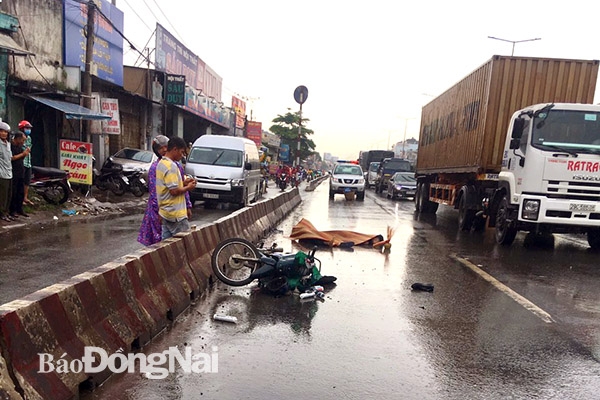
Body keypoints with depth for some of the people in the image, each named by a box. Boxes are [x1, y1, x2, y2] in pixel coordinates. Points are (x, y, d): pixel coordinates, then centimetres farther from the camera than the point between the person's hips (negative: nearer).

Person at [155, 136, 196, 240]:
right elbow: (174, 191, -22)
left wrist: (183, 182, 10)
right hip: (176, 214, -9)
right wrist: (188, 188, -6)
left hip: (165, 212, 9)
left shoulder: (161, 163, 12)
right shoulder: (171, 166, -19)